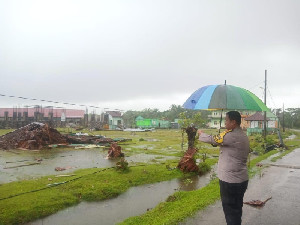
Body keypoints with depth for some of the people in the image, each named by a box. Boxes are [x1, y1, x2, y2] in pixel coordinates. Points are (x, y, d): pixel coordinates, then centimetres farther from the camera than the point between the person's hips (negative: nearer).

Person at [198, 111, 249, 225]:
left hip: (230, 181, -9)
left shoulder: (230, 135, -22)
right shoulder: (244, 136, 8)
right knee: (237, 208, 22)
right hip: (242, 179, 9)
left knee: (230, 210, 6)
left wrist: (201, 134, 3)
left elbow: (211, 139, -14)